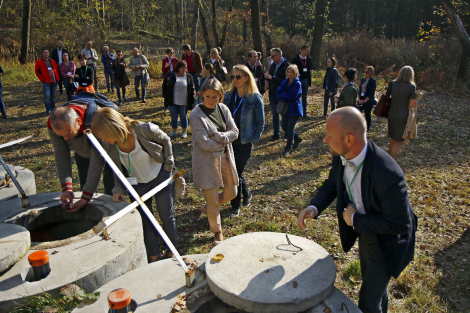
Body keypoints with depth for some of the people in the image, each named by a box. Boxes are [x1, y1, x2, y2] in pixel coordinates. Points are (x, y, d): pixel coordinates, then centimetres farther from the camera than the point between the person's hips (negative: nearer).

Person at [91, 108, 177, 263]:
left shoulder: (144, 129, -29)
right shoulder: (110, 144, -16)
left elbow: (165, 141, -9)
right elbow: (116, 166, 2)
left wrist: (168, 166, -8)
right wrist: (118, 188, -6)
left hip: (160, 178, -3)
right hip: (137, 184, 3)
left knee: (167, 217, 6)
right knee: (144, 220, 10)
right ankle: (153, 254, 33)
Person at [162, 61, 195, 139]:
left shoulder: (189, 77, 0)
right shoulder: (170, 76, -2)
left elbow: (192, 90, 2)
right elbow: (164, 86, 7)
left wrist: (191, 101, -4)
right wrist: (165, 97, 1)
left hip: (184, 103, -1)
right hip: (172, 102, 1)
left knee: (183, 117, 10)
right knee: (174, 117, 12)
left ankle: (184, 132, 24)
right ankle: (174, 131, 26)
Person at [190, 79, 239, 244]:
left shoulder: (223, 109, 1)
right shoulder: (196, 115, -17)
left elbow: (235, 132, -2)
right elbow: (204, 143, -21)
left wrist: (218, 136, -18)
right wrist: (224, 141, -8)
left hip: (225, 157, 6)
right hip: (207, 160, -6)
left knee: (231, 192, 18)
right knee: (212, 200, 4)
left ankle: (208, 207, 46)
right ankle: (217, 232, 26)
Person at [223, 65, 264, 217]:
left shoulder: (255, 98, -11)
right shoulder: (228, 96, 3)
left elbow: (260, 122, -5)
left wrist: (254, 140, -8)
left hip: (245, 143, -5)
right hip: (229, 141, 5)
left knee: (236, 173, 1)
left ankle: (236, 206, 22)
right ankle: (246, 194, 43)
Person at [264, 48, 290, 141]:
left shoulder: (286, 65, -12)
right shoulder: (273, 65, 10)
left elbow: (285, 80, -22)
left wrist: (272, 78, -20)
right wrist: (267, 76, -7)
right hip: (273, 94, 7)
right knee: (275, 114, 12)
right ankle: (276, 133, 22)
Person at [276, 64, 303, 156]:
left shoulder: (297, 83, -10)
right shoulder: (284, 82, 7)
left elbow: (292, 96, -20)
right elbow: (278, 94, -2)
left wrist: (283, 94, -9)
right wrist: (286, 98, -17)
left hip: (294, 109, -6)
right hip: (285, 108, 7)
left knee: (290, 128, -5)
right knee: (284, 127, 9)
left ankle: (288, 147, 8)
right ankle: (297, 138, 34)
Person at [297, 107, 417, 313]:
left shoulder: (387, 174, -40)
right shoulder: (341, 156, -18)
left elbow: (399, 225, -31)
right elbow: (331, 184, -1)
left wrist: (355, 219, -26)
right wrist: (313, 207, -19)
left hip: (386, 242, -7)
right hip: (364, 232, 7)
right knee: (373, 284, 31)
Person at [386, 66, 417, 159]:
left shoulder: (392, 84, -1)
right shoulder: (411, 87, -11)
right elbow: (412, 105, -12)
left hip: (392, 114, 5)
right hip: (403, 116, -4)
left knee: (393, 139, 21)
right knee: (399, 141, 7)